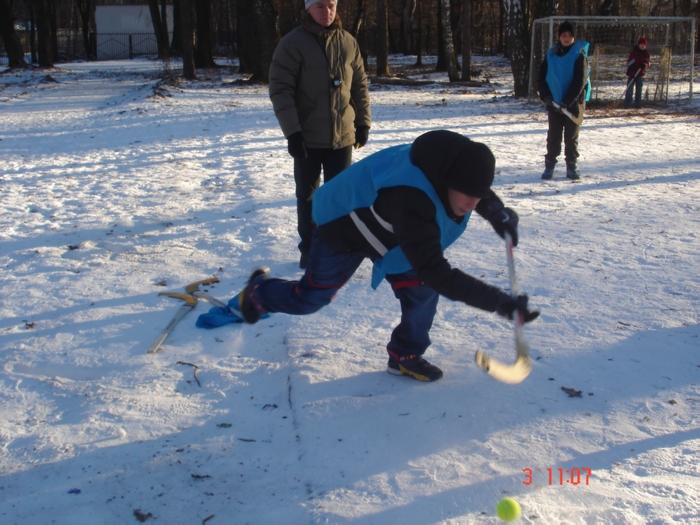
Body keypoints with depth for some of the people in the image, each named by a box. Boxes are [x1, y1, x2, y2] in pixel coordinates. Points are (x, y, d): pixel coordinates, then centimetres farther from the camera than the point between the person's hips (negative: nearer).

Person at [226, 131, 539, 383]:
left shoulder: (451, 166, -23)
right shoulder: (410, 202, -48)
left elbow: (476, 184, 5)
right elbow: (437, 273, -47)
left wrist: (497, 212, -13)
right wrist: (497, 301, -49)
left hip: (385, 228, 7)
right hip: (342, 226, -7)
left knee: (421, 287, -8)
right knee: (309, 298, 10)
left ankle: (405, 356, 12)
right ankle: (258, 291, 40)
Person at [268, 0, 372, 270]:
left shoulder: (348, 42, 4)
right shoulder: (292, 43, -8)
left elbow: (360, 86, 11)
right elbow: (280, 89, -11)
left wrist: (363, 123, 7)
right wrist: (292, 131, -17)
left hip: (342, 136, 3)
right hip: (307, 137, -3)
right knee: (308, 196, 8)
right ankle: (309, 249, 21)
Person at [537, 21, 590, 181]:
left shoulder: (579, 55, -7)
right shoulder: (551, 54, 4)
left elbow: (580, 82, -13)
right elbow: (541, 78, 6)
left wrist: (566, 102, -19)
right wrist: (546, 97, -9)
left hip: (574, 103, -2)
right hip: (554, 103, 3)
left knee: (572, 137, 4)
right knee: (553, 136, 6)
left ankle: (572, 167, 11)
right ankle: (549, 166, 12)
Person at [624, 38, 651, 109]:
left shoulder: (647, 54, 6)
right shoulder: (634, 52, -7)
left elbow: (649, 62, 12)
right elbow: (629, 61, -9)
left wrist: (645, 65, -13)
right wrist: (629, 72, -18)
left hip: (641, 74, 4)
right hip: (632, 73, -4)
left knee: (639, 90, 7)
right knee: (629, 89, -5)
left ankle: (638, 104, 12)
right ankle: (627, 104, -3)